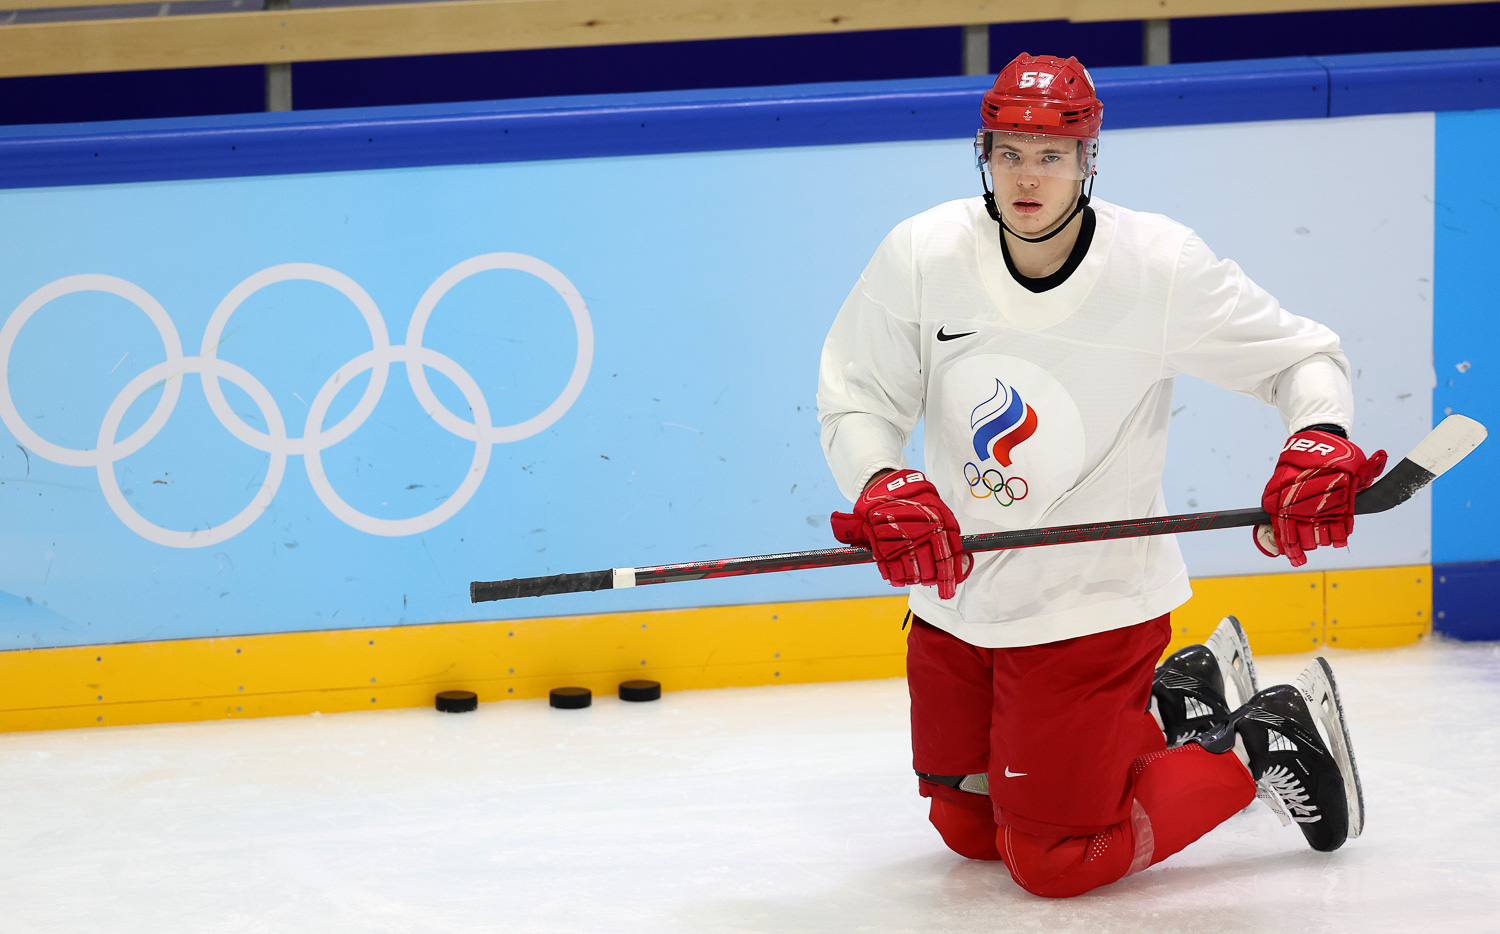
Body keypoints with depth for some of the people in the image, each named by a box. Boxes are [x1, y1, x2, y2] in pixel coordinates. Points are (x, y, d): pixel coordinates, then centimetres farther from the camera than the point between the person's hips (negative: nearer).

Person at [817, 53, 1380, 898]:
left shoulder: (1161, 265, -16)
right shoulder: (922, 255, -10)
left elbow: (1302, 354, -7)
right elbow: (854, 399, -2)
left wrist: (1321, 445, -27)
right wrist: (880, 490, -22)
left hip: (1094, 606, -5)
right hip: (958, 599, 5)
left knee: (1055, 862, -5)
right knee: (969, 829, 18)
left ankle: (1263, 746, 15)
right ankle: (1176, 703, 36)